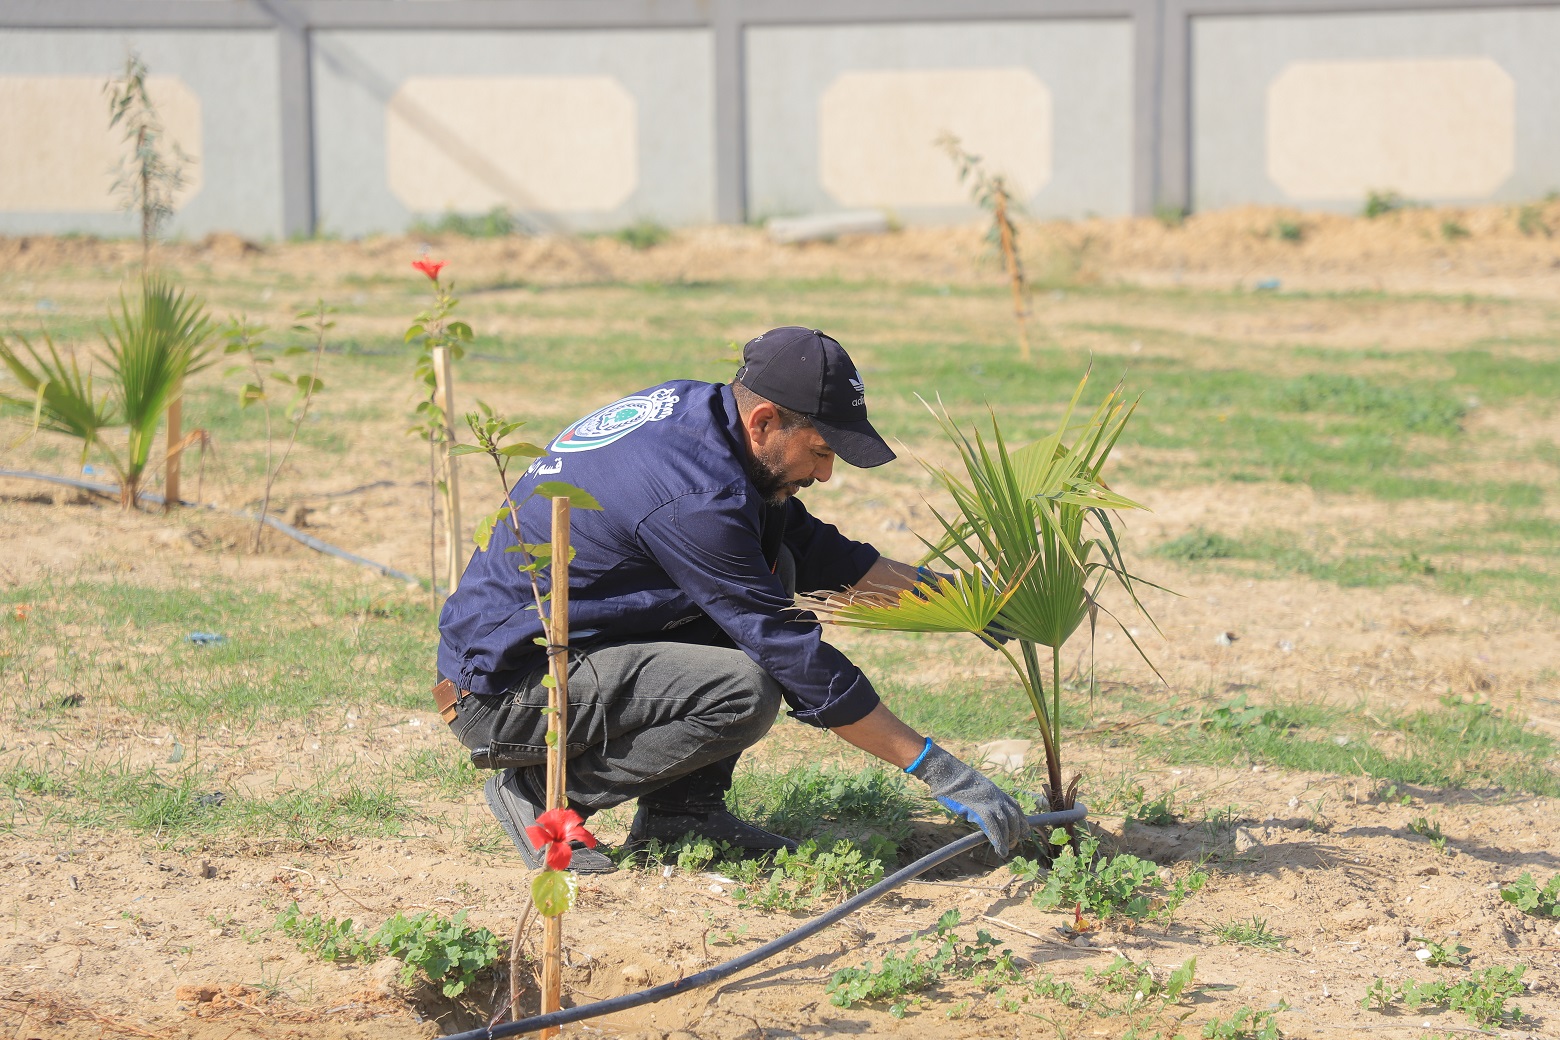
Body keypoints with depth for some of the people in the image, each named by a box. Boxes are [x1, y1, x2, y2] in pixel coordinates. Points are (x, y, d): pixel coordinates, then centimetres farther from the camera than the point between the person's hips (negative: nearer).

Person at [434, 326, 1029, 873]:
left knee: (771, 569, 7)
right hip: (498, 694, -10)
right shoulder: (694, 496, -25)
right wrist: (935, 769, -18)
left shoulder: (689, 406, 2)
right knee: (745, 690, -26)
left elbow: (809, 546, 17)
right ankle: (545, 794, -8)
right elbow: (794, 654, -22)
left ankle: (682, 809, 6)